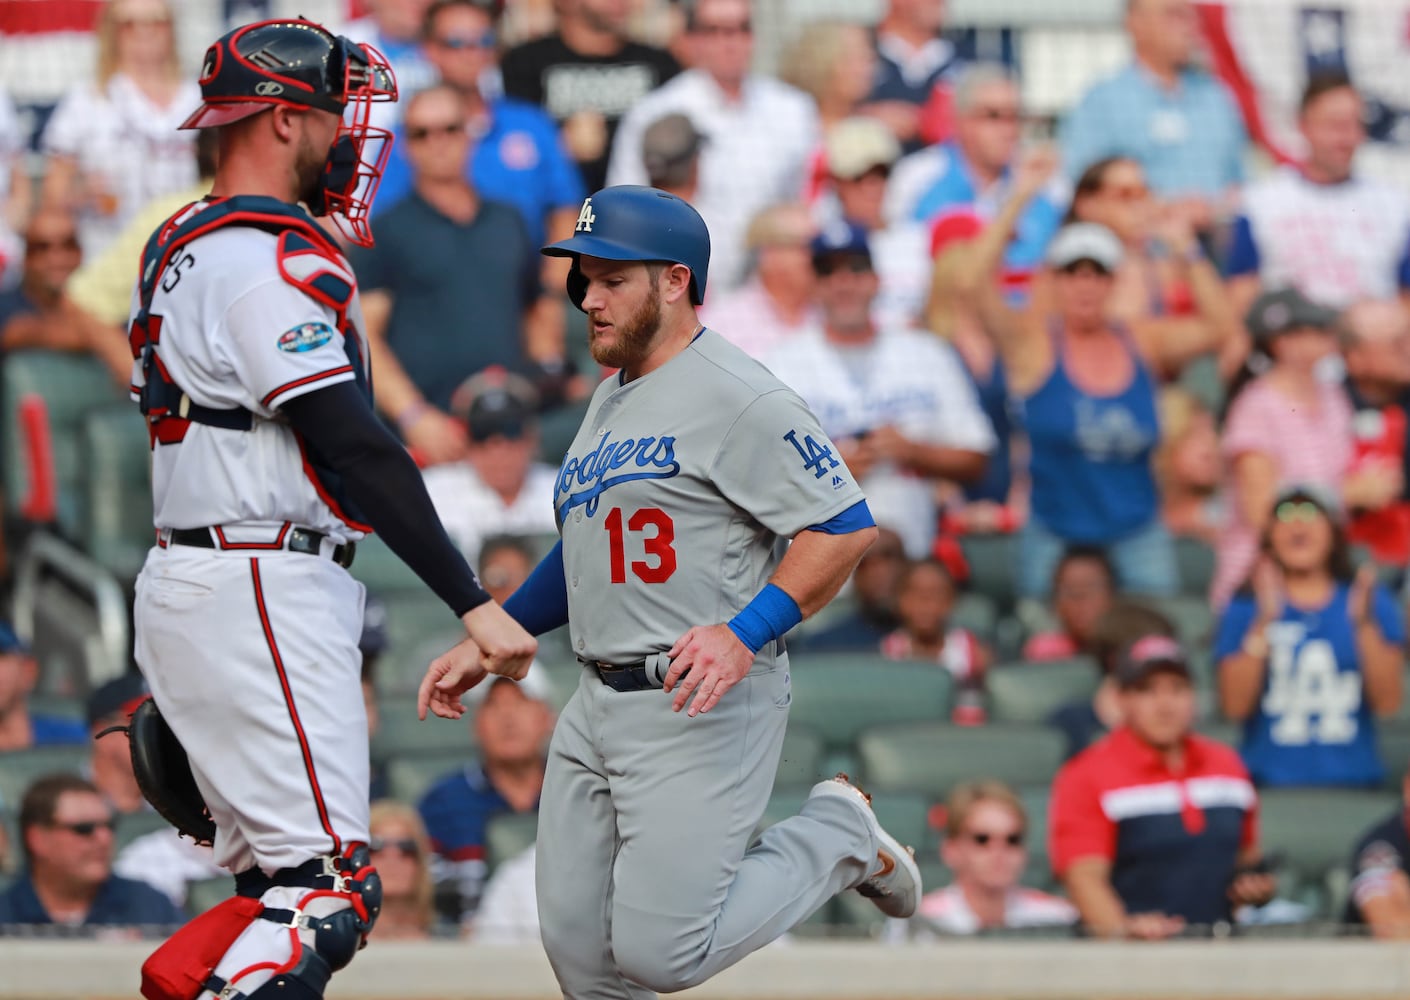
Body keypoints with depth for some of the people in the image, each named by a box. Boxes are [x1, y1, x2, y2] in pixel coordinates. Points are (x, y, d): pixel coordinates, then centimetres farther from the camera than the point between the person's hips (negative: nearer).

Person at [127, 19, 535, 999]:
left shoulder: (181, 248, 16)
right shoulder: (272, 262, -15)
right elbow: (356, 451, -20)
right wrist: (474, 605, -20)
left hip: (186, 582, 10)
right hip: (262, 596, -10)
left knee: (272, 876, 12)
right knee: (327, 886, -13)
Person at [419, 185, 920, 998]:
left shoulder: (734, 396, -12)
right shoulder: (612, 400, 18)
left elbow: (848, 525, -17)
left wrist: (747, 633, -26)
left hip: (704, 705, -9)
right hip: (599, 708, 9)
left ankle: (837, 838, 9)